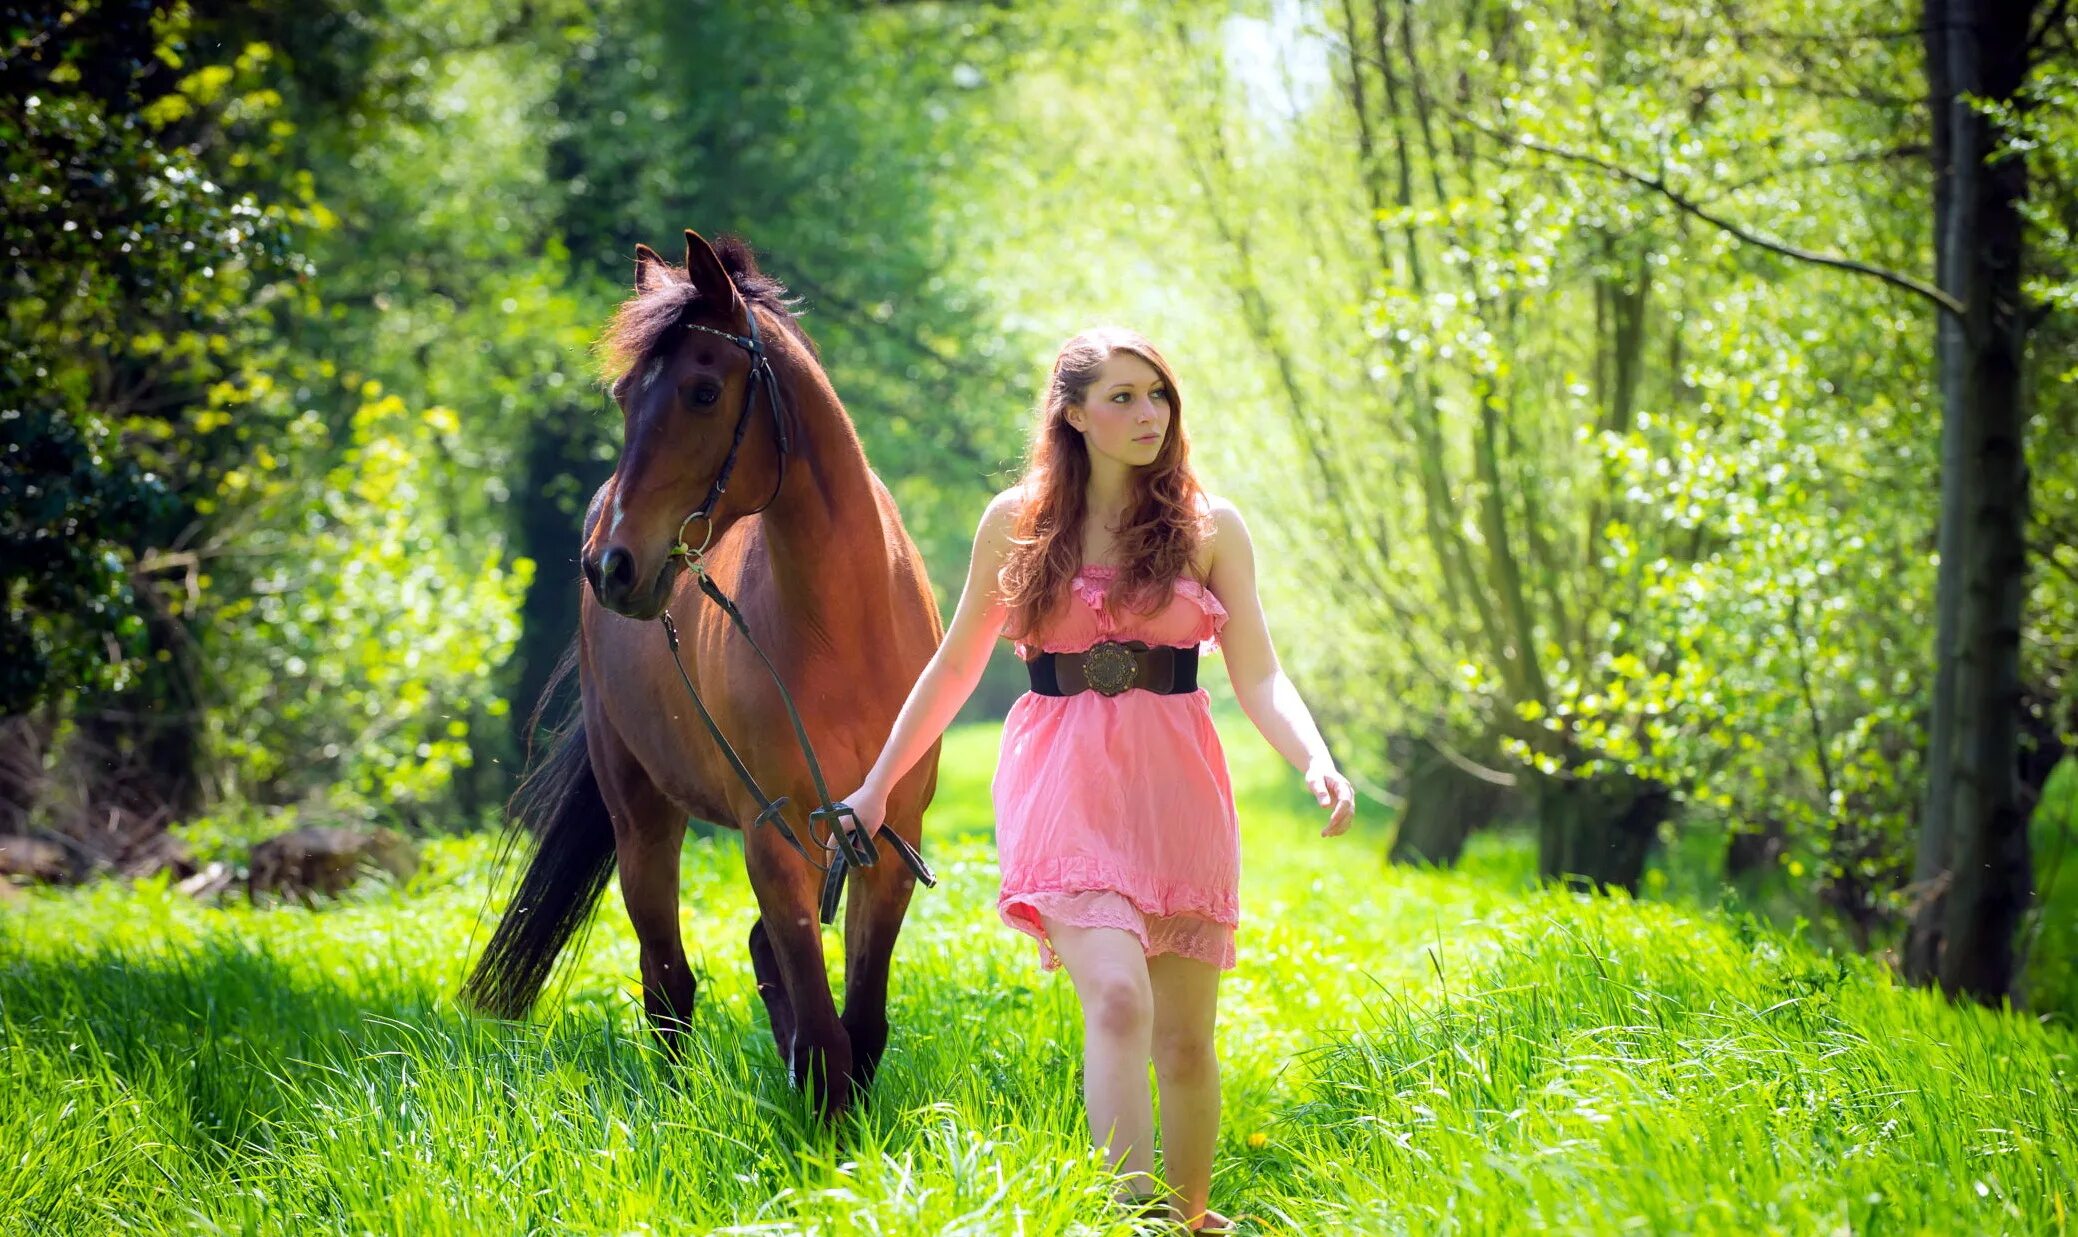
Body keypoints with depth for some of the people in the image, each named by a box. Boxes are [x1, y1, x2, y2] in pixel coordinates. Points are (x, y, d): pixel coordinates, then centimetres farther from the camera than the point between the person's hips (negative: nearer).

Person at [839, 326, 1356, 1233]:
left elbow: (1258, 678, 0)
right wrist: (878, 784, 18)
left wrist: (1316, 763, -18)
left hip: (1177, 786, 2)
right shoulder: (1017, 521, 4)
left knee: (1185, 1041, 5)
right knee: (1118, 998, -23)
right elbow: (955, 666, 15)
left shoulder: (1208, 526, 5)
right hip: (1065, 785, -2)